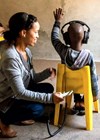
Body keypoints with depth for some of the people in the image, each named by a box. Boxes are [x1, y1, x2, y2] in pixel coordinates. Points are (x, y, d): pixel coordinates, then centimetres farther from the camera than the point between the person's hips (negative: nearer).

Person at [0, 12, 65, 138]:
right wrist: (49, 98, -30)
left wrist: (48, 72, -14)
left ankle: (20, 115, 12)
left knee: (48, 88, 4)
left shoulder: (26, 51, -2)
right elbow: (20, 92, -30)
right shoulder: (10, 57, -31)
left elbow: (32, 78, 5)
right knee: (37, 109, -27)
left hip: (20, 93, 9)